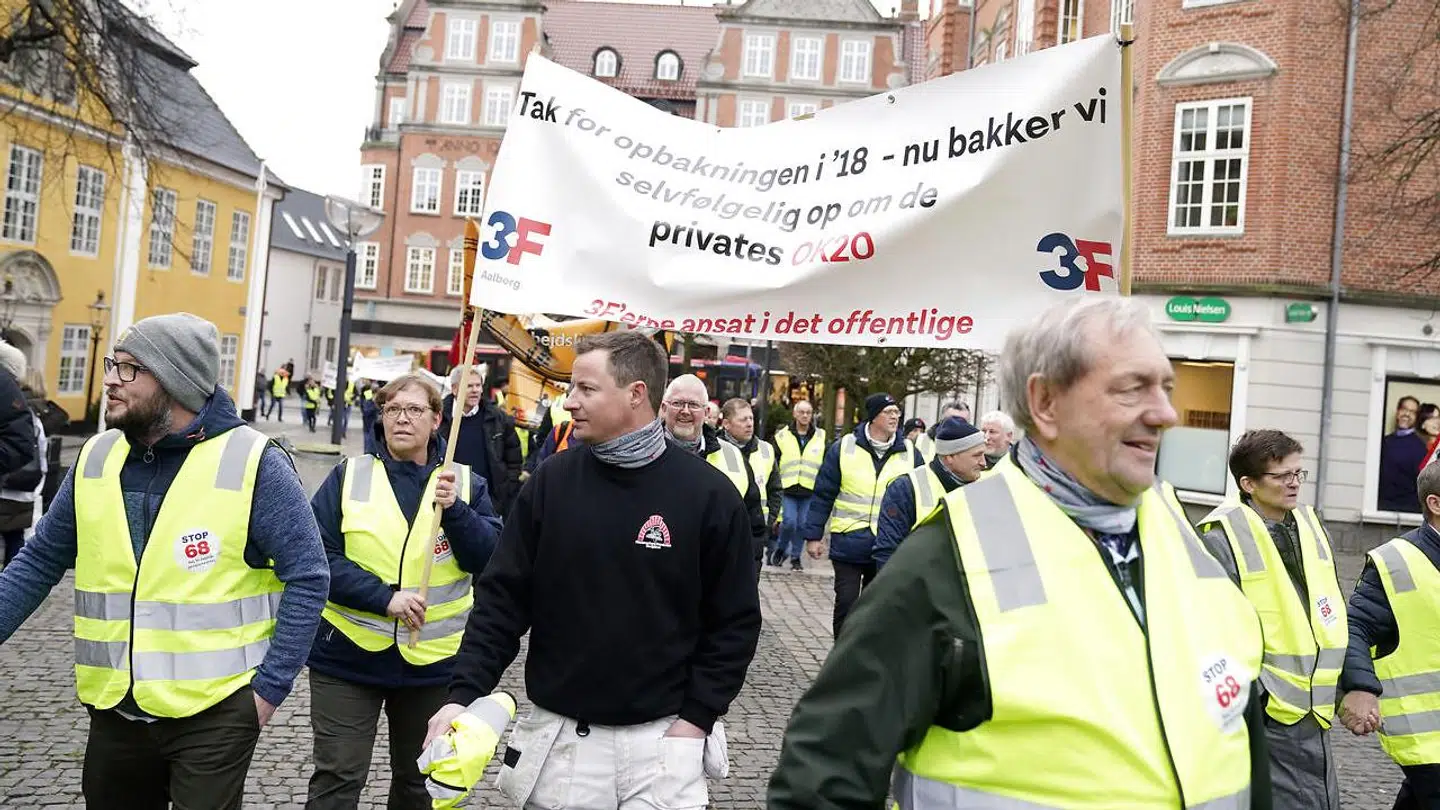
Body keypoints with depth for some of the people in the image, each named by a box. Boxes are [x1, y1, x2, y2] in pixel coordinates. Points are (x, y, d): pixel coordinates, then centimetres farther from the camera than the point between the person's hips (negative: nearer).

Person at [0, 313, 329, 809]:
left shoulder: (253, 463, -15)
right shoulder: (95, 458, 2)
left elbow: (307, 577, -13)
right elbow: (40, 561, 11)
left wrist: (271, 686, -14)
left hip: (215, 712, -5)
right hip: (113, 709, 6)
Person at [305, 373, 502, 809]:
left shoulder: (466, 482, 2)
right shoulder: (349, 476, -1)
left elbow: (490, 561, -7)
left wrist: (455, 509, -22)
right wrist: (383, 596, -20)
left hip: (434, 660, 2)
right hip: (348, 656, -1)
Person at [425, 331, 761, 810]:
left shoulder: (708, 494, -8)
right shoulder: (550, 482, -3)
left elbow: (735, 621, -3)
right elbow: (501, 599, 1)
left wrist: (696, 719, -7)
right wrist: (465, 694, -8)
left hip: (662, 740, -2)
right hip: (559, 737, 2)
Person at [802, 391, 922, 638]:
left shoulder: (910, 454, 3)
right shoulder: (843, 449, -3)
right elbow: (823, 496, 1)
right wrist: (813, 535, -1)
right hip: (848, 545, -2)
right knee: (846, 603, 1)